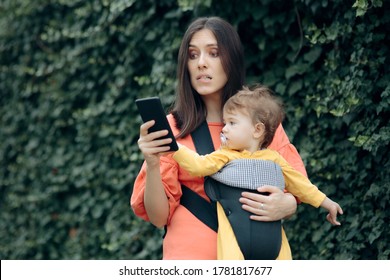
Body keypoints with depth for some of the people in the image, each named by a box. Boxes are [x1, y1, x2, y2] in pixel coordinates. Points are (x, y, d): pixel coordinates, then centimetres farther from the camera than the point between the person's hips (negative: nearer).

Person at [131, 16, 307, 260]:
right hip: (194, 254, -3)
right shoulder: (173, 128, 6)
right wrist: (152, 165, -15)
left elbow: (297, 190, 12)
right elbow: (158, 216, 1)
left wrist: (286, 205, -10)